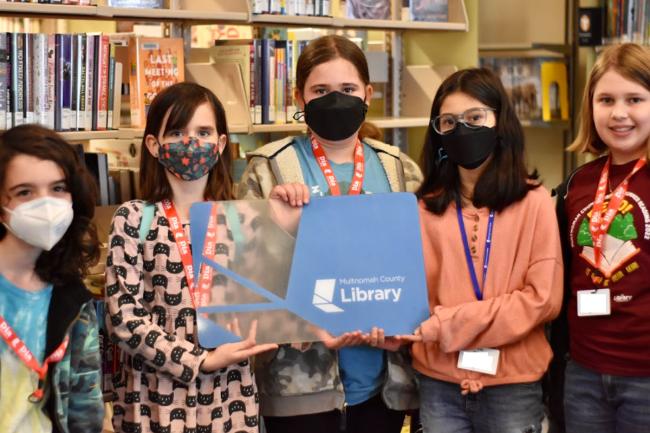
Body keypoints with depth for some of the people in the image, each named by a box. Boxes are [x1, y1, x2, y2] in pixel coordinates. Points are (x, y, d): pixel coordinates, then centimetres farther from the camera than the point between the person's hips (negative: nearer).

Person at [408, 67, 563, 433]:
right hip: (439, 382, 2)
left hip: (513, 384, -1)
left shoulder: (533, 202, -2)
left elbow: (544, 298, -9)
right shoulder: (426, 207, 4)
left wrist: (450, 323, -14)